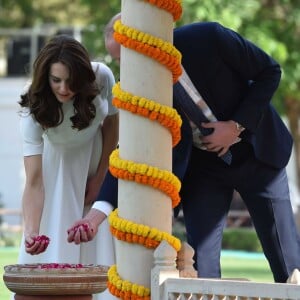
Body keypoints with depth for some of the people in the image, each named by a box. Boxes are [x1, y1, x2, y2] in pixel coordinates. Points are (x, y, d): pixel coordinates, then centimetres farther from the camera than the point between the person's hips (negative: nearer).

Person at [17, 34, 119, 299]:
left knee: (99, 242, -3)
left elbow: (112, 123, -9)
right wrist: (32, 231, -53)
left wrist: (99, 177, -7)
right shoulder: (33, 111, -34)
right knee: (51, 244, -8)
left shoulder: (102, 77, -30)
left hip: (97, 157, 1)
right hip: (58, 164, -1)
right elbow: (34, 183, -38)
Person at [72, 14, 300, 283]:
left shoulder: (208, 38, -25)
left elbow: (270, 71, -13)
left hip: (256, 153, -2)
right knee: (201, 261, -10)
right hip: (199, 166, 2)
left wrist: (237, 125, -22)